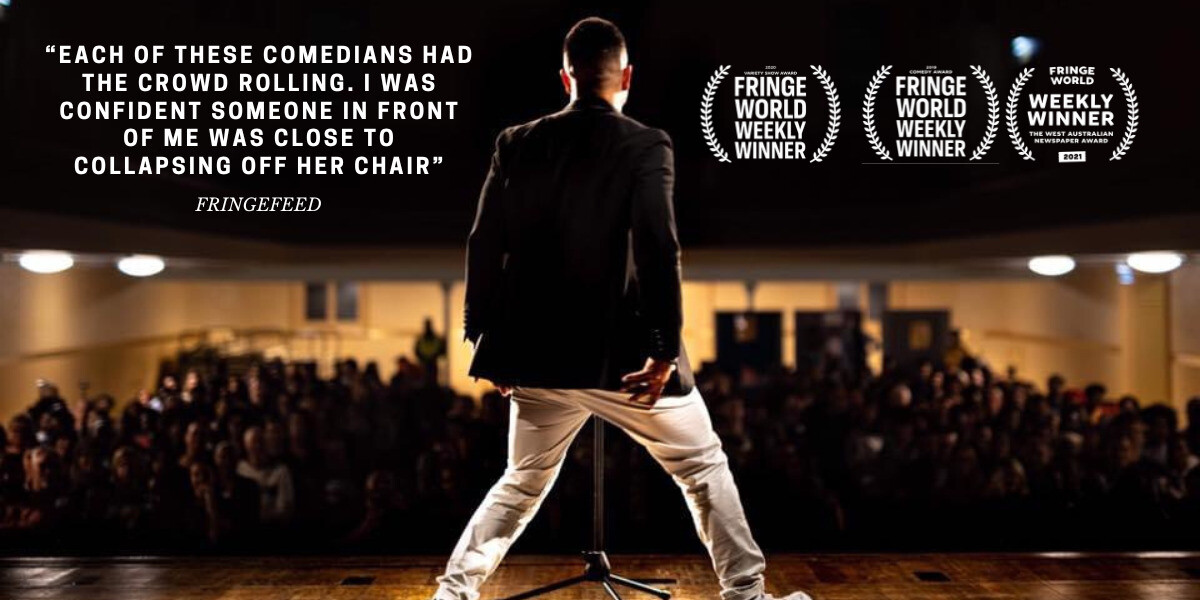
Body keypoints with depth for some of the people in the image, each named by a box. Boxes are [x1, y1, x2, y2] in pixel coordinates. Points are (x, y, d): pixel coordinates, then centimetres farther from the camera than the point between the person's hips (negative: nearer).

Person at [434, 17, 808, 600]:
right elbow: (657, 250, -17)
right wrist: (665, 350, -14)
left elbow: (484, 244, 4)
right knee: (703, 466, 14)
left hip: (539, 353, 4)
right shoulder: (646, 146, -7)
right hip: (623, 354, -4)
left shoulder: (516, 144, 5)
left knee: (522, 483, 21)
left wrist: (485, 338, 11)